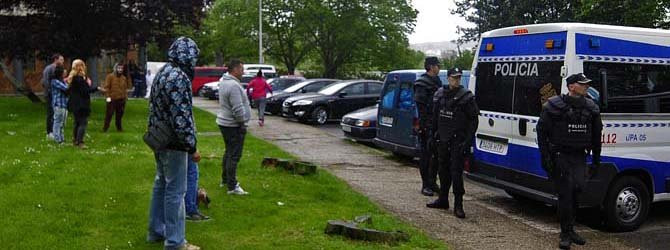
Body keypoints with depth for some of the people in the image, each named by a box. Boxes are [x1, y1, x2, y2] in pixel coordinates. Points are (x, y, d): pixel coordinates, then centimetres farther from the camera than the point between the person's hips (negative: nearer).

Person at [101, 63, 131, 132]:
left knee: (119, 115, 10)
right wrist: (108, 96, -14)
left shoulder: (124, 78, 13)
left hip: (121, 100, 4)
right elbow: (106, 87, -7)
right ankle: (105, 128, 5)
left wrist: (125, 95, 12)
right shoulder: (110, 76, -3)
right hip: (112, 99, -4)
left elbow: (126, 87, 21)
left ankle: (119, 128, 21)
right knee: (109, 114, -2)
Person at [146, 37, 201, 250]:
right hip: (174, 144, -10)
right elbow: (182, 117, -23)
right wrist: (192, 146, -17)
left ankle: (156, 231, 31)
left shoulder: (162, 73, 11)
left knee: (161, 185, 19)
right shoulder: (179, 77, -20)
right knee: (175, 191, -2)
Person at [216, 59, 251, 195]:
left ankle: (225, 180, 32)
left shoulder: (224, 81, 11)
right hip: (233, 125, -11)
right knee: (234, 155, -6)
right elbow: (238, 109, -25)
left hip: (224, 122, 11)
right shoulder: (233, 85, -23)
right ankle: (232, 186, -3)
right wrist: (242, 123, -13)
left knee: (229, 152, 21)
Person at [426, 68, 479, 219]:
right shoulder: (440, 94, 9)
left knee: (456, 172, -8)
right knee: (444, 170, 15)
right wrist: (435, 133, 12)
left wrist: (468, 141, -12)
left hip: (458, 141, -6)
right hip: (443, 139, 6)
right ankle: (443, 200, 27)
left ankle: (458, 205, -2)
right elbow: (435, 117, 16)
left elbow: (474, 120, -6)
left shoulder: (466, 96, -7)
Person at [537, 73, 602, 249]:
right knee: (566, 193, -4)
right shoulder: (554, 106, -5)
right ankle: (566, 234, 8)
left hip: (579, 156, 4)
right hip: (560, 156, -4)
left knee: (578, 189, -6)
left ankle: (569, 230, 14)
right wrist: (545, 157, -10)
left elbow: (596, 135, 19)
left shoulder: (591, 108, 11)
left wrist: (596, 160, 16)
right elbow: (542, 131, -5)